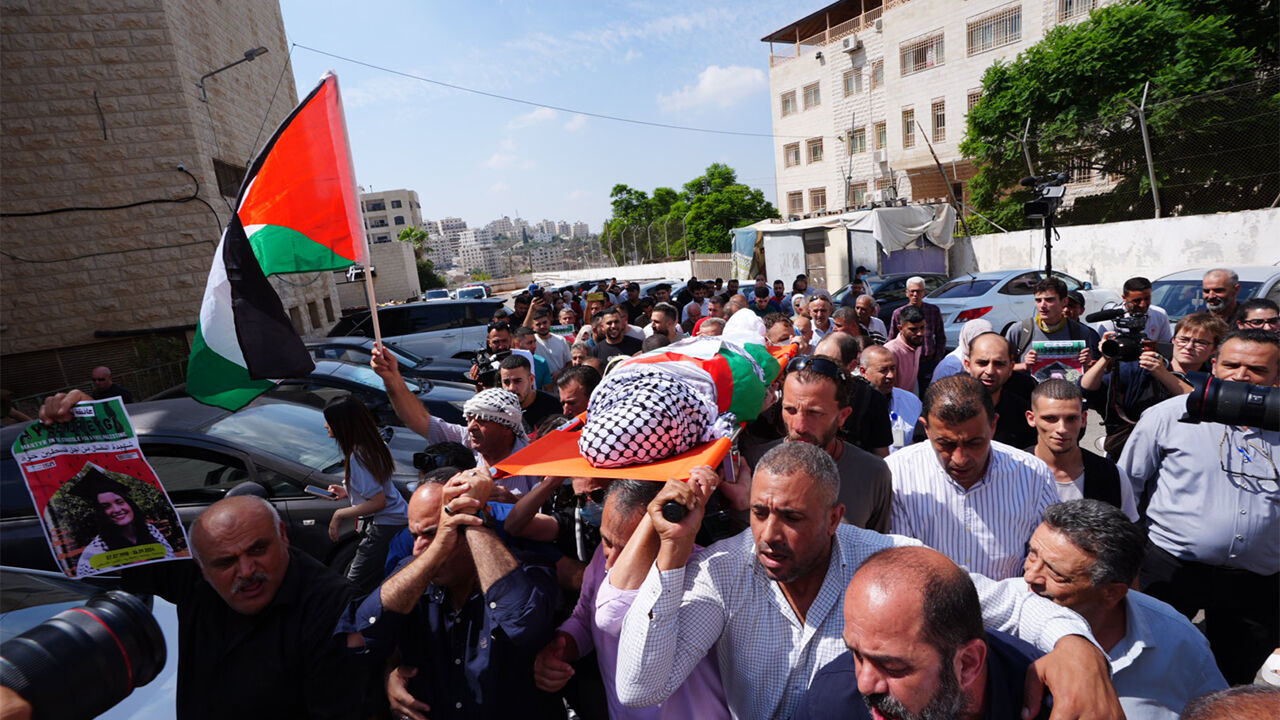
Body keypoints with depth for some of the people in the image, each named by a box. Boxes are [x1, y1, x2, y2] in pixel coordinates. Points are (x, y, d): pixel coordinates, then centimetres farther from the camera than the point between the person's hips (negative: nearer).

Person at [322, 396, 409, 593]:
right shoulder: (372, 444, 8)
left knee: (353, 588, -6)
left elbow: (379, 501, -22)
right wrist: (347, 491, 19)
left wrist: (340, 514, -12)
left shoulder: (357, 457, -20)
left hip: (385, 528, -10)